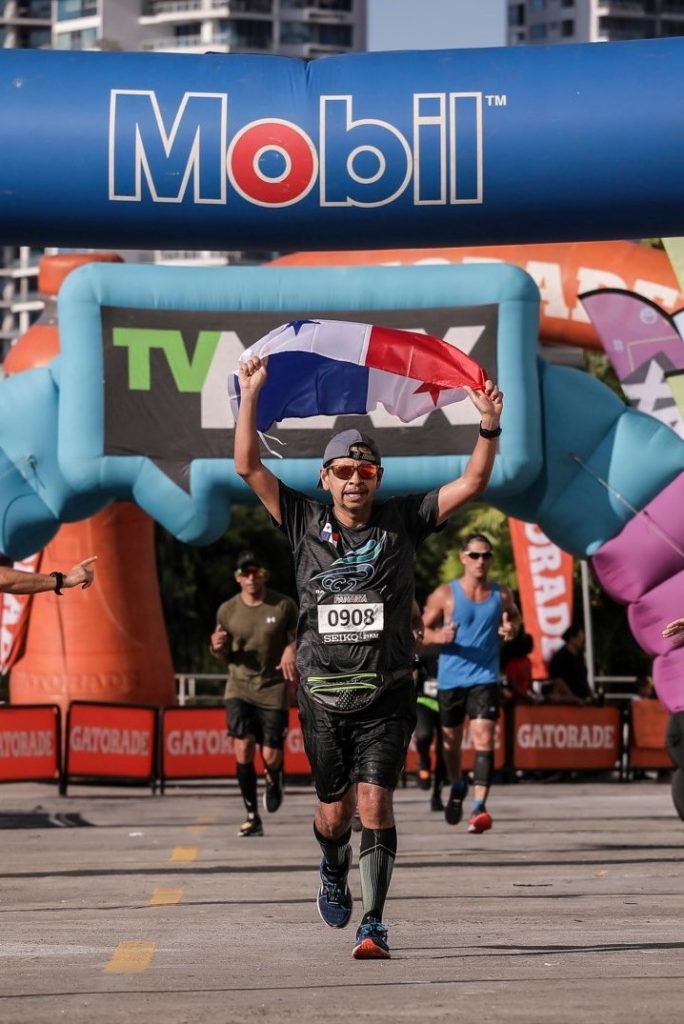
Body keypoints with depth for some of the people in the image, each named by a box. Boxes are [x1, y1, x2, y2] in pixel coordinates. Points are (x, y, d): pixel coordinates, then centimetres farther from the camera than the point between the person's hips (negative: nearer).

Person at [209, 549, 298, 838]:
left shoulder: (284, 606, -5)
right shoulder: (227, 611, 1)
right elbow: (225, 654, 12)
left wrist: (292, 649, -14)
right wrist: (217, 648, -12)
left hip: (273, 689, -1)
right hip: (240, 687, 1)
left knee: (271, 756, -4)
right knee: (243, 747, -16)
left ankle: (274, 780, 36)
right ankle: (252, 816, -5)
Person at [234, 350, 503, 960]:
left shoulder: (402, 522, 5)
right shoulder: (305, 523, 5)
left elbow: (471, 484, 0)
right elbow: (249, 467, 1)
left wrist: (489, 429, -15)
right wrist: (252, 395, -5)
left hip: (387, 696, -1)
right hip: (323, 696, 1)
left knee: (374, 803, -13)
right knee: (335, 811, 9)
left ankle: (374, 924, -9)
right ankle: (333, 872, 43)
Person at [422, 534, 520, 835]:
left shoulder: (501, 595, 1)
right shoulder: (445, 595, -5)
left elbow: (514, 616, 21)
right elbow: (421, 629, -1)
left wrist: (512, 628, -2)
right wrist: (439, 636, -22)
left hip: (485, 677, -1)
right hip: (451, 678, 1)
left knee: (484, 739, -16)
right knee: (451, 740, 15)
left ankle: (479, 807, -23)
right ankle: (457, 786, 45)